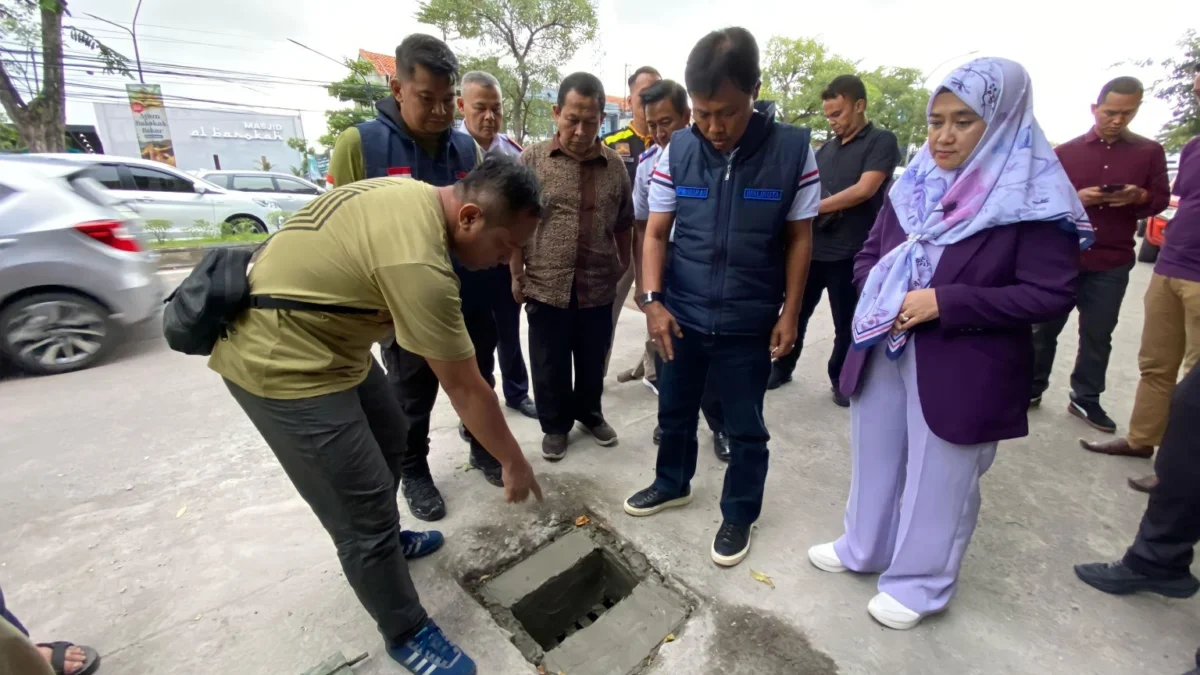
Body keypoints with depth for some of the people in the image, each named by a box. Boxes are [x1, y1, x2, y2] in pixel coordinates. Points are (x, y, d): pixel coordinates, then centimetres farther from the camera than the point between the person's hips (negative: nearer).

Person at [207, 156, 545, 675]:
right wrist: (514, 463, -11)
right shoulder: (418, 262, -31)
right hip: (281, 360, -10)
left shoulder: (417, 197, -1)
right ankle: (405, 633, 20)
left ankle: (384, 539, 47)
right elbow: (465, 389, -24)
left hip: (321, 335, 10)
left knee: (388, 440, 23)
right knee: (364, 512, -3)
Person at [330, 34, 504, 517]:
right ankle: (413, 473, 38)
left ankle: (483, 449, 43)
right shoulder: (358, 144, -9)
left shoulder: (468, 148, 3)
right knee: (412, 402, 15)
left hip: (470, 301, 4)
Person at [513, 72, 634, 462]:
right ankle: (555, 425, 32)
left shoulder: (615, 165, 3)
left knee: (592, 361, 17)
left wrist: (623, 267, 12)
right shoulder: (531, 160, -3)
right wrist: (517, 275, -2)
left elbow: (624, 224, 12)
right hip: (546, 286, -1)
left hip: (599, 287, 2)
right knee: (549, 366, 11)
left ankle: (590, 413, 41)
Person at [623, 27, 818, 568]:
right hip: (680, 316, 2)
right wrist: (652, 300, -11)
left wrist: (789, 313, -3)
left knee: (745, 429, 12)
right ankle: (672, 484, 46)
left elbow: (799, 238, -2)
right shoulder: (677, 151, -5)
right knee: (674, 411, 20)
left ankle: (738, 516, 36)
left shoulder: (794, 150, -9)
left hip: (750, 323, -2)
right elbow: (656, 232, 0)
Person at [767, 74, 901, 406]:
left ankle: (840, 379, 26)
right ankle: (782, 368, 28)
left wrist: (813, 208, -12)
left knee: (846, 323, 8)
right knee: (796, 313, 11)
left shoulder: (882, 141, -2)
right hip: (812, 247, 5)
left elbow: (864, 190, -14)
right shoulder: (827, 148, 15)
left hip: (850, 252, -5)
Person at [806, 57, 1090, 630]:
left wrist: (945, 302, -23)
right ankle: (864, 548, 40)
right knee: (875, 458, 18)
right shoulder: (912, 185, 6)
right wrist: (883, 294, -10)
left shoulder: (1035, 199, -10)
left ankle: (919, 582, 31)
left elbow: (1050, 295, -13)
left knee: (938, 479, 10)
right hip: (884, 351, 6)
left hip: (961, 370, -5)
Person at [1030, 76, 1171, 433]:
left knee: (1098, 335, 7)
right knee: (1045, 326, 5)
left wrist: (1139, 197, -14)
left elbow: (1161, 199, 8)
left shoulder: (1150, 151, 8)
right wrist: (1076, 198, -17)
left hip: (1112, 263, 2)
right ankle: (1032, 387, 19)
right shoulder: (1066, 151, 4)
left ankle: (1085, 399, 19)